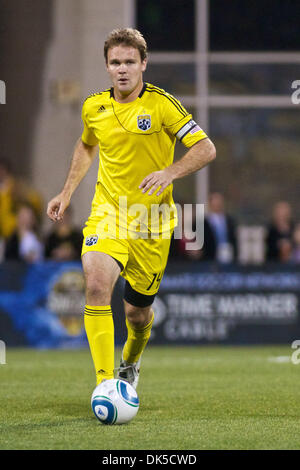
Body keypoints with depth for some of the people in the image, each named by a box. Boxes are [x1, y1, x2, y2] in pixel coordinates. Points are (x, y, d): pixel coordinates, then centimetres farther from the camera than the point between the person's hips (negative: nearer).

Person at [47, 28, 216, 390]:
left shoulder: (161, 104, -9)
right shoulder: (93, 108, 4)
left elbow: (206, 149, -9)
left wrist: (170, 172, -24)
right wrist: (67, 192, 20)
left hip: (151, 222, -2)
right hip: (107, 214, 2)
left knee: (138, 311, 9)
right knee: (96, 285, -26)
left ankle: (130, 361, 45)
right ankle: (104, 383, -26)